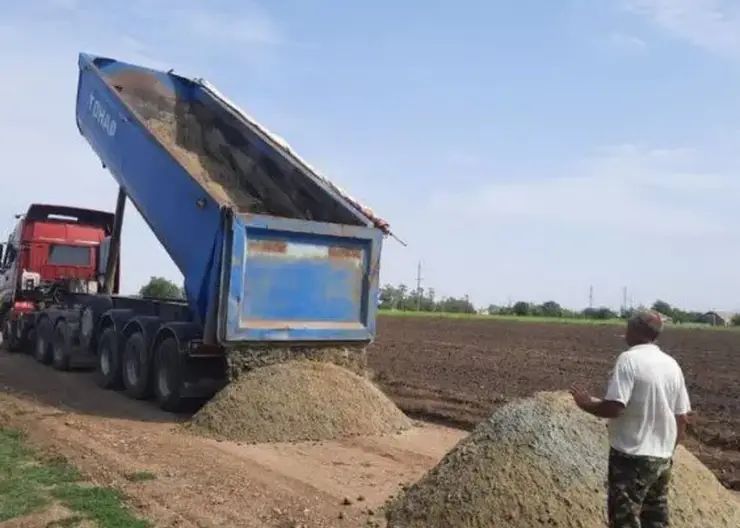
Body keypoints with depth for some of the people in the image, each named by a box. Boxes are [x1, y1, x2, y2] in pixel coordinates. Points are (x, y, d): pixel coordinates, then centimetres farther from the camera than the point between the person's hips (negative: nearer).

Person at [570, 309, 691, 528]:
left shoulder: (629, 359, -15)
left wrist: (587, 404, -5)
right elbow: (683, 418, 10)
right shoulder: (672, 365, 7)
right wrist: (667, 449, 21)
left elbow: (614, 407, -23)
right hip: (662, 458, 7)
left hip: (632, 456, -7)